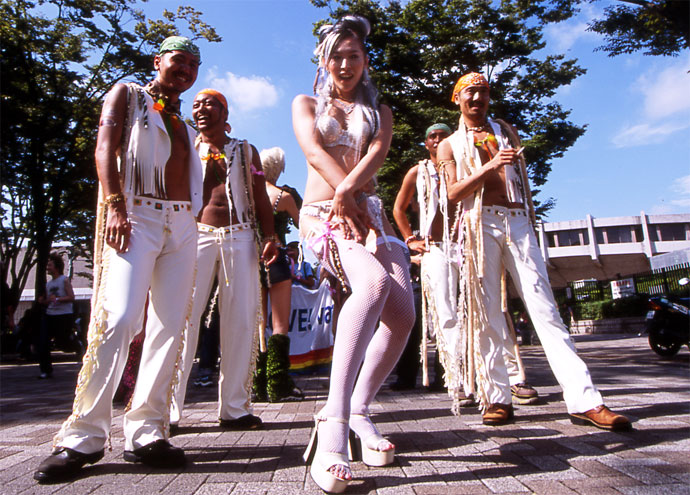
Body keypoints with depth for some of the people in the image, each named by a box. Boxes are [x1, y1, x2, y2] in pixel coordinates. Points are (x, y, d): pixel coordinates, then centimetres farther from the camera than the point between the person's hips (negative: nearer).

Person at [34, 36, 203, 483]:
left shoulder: (186, 125, 28)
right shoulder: (127, 95, 13)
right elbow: (105, 149, -3)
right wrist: (114, 205, -15)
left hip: (183, 223, 6)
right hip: (137, 215, -5)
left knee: (170, 326, -4)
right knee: (119, 318, -19)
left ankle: (146, 433, 2)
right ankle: (85, 436, -8)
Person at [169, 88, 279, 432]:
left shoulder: (246, 152, 18)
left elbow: (261, 199, 13)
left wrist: (269, 236, 2)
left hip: (240, 237, 1)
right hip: (196, 235, -1)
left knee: (242, 321, -2)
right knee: (183, 317, -11)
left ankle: (235, 407, 7)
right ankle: (168, 409, -3)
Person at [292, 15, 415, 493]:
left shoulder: (378, 111, 24)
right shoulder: (306, 104, 18)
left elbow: (377, 153, 2)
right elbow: (316, 154, -1)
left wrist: (346, 193, -17)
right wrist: (353, 202, -13)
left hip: (369, 214, 4)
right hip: (321, 215, -4)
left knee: (403, 314, -17)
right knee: (375, 281, -35)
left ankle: (359, 410, 1)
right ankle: (334, 420, -36)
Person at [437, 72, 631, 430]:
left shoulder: (505, 131, 23)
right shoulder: (449, 145, 14)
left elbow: (522, 175, 25)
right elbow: (454, 192, -1)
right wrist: (491, 165, -14)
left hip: (518, 222, 2)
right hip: (481, 223, -2)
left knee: (545, 308, -5)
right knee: (486, 313, -5)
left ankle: (583, 400, -8)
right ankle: (497, 398, 2)